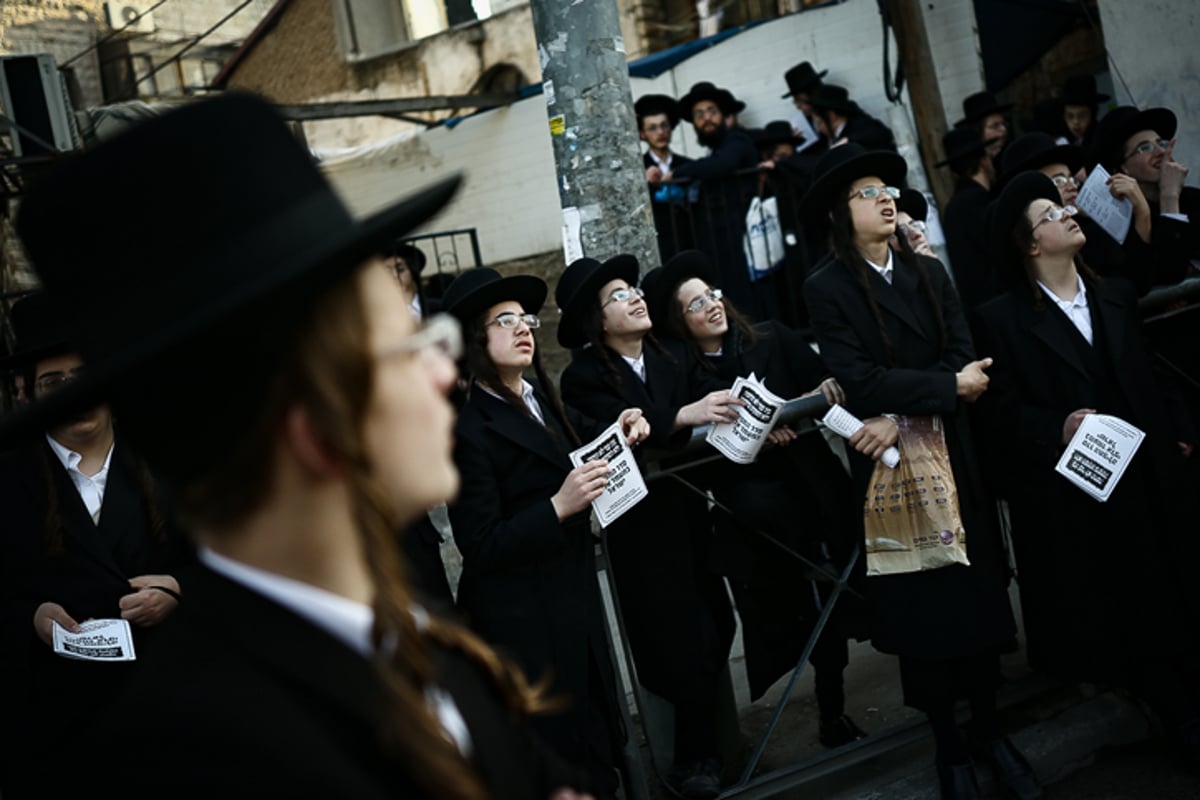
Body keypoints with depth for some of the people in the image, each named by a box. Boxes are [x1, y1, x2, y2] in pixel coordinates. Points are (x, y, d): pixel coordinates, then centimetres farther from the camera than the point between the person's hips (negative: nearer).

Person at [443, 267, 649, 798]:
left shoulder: (544, 400, 7)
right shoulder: (469, 430, -16)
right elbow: (480, 547, -19)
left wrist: (621, 432, 2)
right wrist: (559, 507, -27)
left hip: (576, 598, 8)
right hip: (525, 622, -8)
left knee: (599, 741, 16)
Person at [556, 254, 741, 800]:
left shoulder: (670, 362, 7)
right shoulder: (584, 377, -10)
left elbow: (719, 396, -9)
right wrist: (684, 416, -42)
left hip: (688, 515, 6)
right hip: (640, 530, -5)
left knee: (716, 627, 10)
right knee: (689, 643, -2)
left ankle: (702, 746, 30)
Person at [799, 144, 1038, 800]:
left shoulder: (929, 273, 8)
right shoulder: (827, 289, -6)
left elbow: (962, 356, -3)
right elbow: (858, 381, -16)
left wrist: (903, 416, -17)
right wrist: (947, 388, -13)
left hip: (953, 457, 4)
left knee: (978, 593, 8)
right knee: (920, 605, 5)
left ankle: (989, 729, 26)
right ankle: (949, 747, 20)